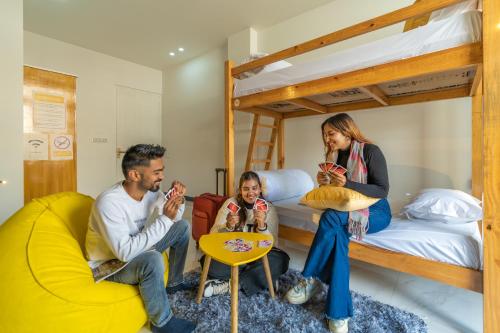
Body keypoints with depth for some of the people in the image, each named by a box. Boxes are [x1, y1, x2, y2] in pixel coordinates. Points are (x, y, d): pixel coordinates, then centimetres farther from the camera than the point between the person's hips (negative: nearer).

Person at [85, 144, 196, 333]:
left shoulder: (151, 190, -12)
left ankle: (174, 282, 18)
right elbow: (126, 252, -36)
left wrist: (178, 201, -21)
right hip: (109, 263, -7)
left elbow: (174, 219, 1)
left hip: (138, 249, 7)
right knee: (153, 259, -36)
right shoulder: (109, 203, -32)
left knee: (182, 226, 3)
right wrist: (165, 219, -36)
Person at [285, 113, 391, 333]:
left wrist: (347, 184, -31)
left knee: (332, 218, -35)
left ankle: (311, 279, -21)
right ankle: (339, 311, -23)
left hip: (376, 211, -5)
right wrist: (325, 183, -12)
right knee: (337, 232, -31)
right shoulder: (335, 156, 7)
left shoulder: (370, 151, -11)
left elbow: (382, 190, -17)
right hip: (347, 211, 5)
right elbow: (334, 191, 12)